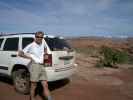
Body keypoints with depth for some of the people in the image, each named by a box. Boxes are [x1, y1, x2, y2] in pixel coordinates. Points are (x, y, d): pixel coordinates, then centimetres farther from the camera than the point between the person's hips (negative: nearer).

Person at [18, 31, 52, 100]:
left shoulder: (43, 42, 10)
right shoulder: (31, 45, -7)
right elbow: (20, 53, -6)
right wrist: (30, 57, -10)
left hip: (42, 66, 5)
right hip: (35, 66, -5)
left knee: (45, 85, 4)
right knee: (33, 86, 5)